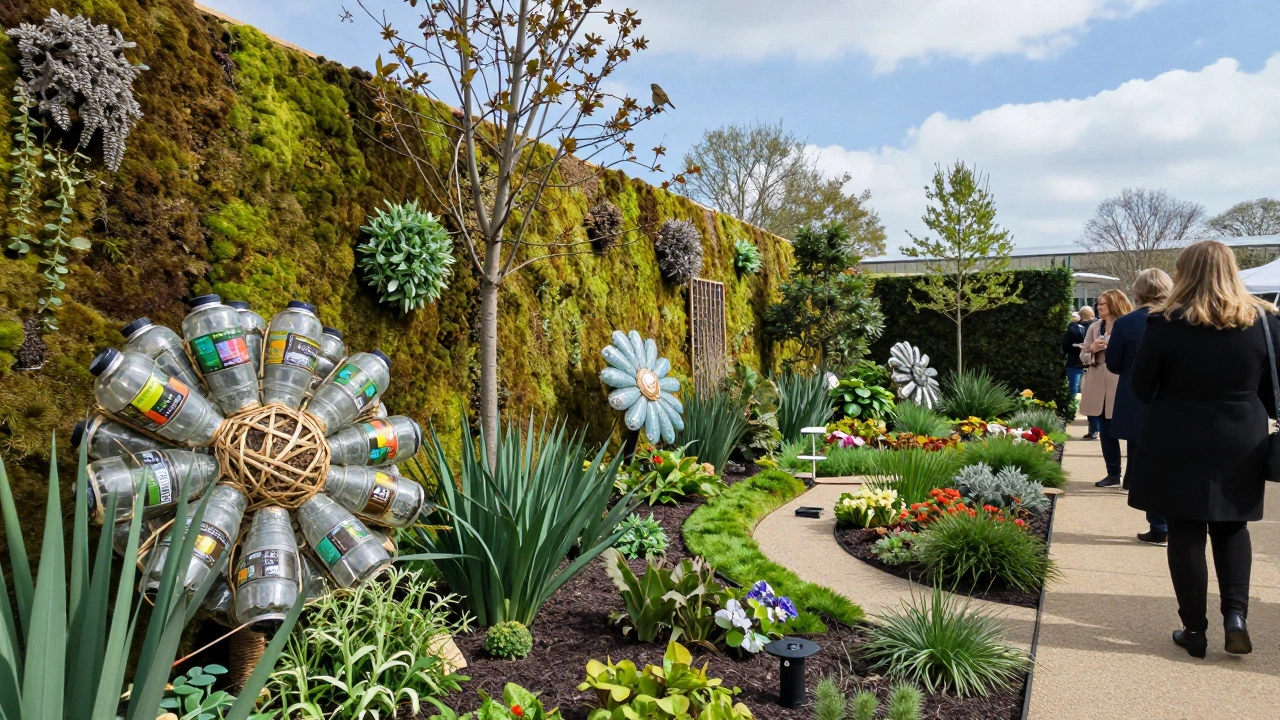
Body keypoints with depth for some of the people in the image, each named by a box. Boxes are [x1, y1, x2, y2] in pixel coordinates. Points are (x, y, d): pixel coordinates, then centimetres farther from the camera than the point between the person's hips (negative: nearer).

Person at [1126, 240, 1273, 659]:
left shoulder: (1166, 323, -13)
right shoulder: (1263, 320, -3)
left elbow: (1141, 386, -6)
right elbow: (1272, 386, 5)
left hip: (1178, 444, -3)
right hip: (1241, 444, 3)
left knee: (1185, 533, 7)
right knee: (1231, 528, 19)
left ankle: (1194, 630, 13)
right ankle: (1235, 614, 5)